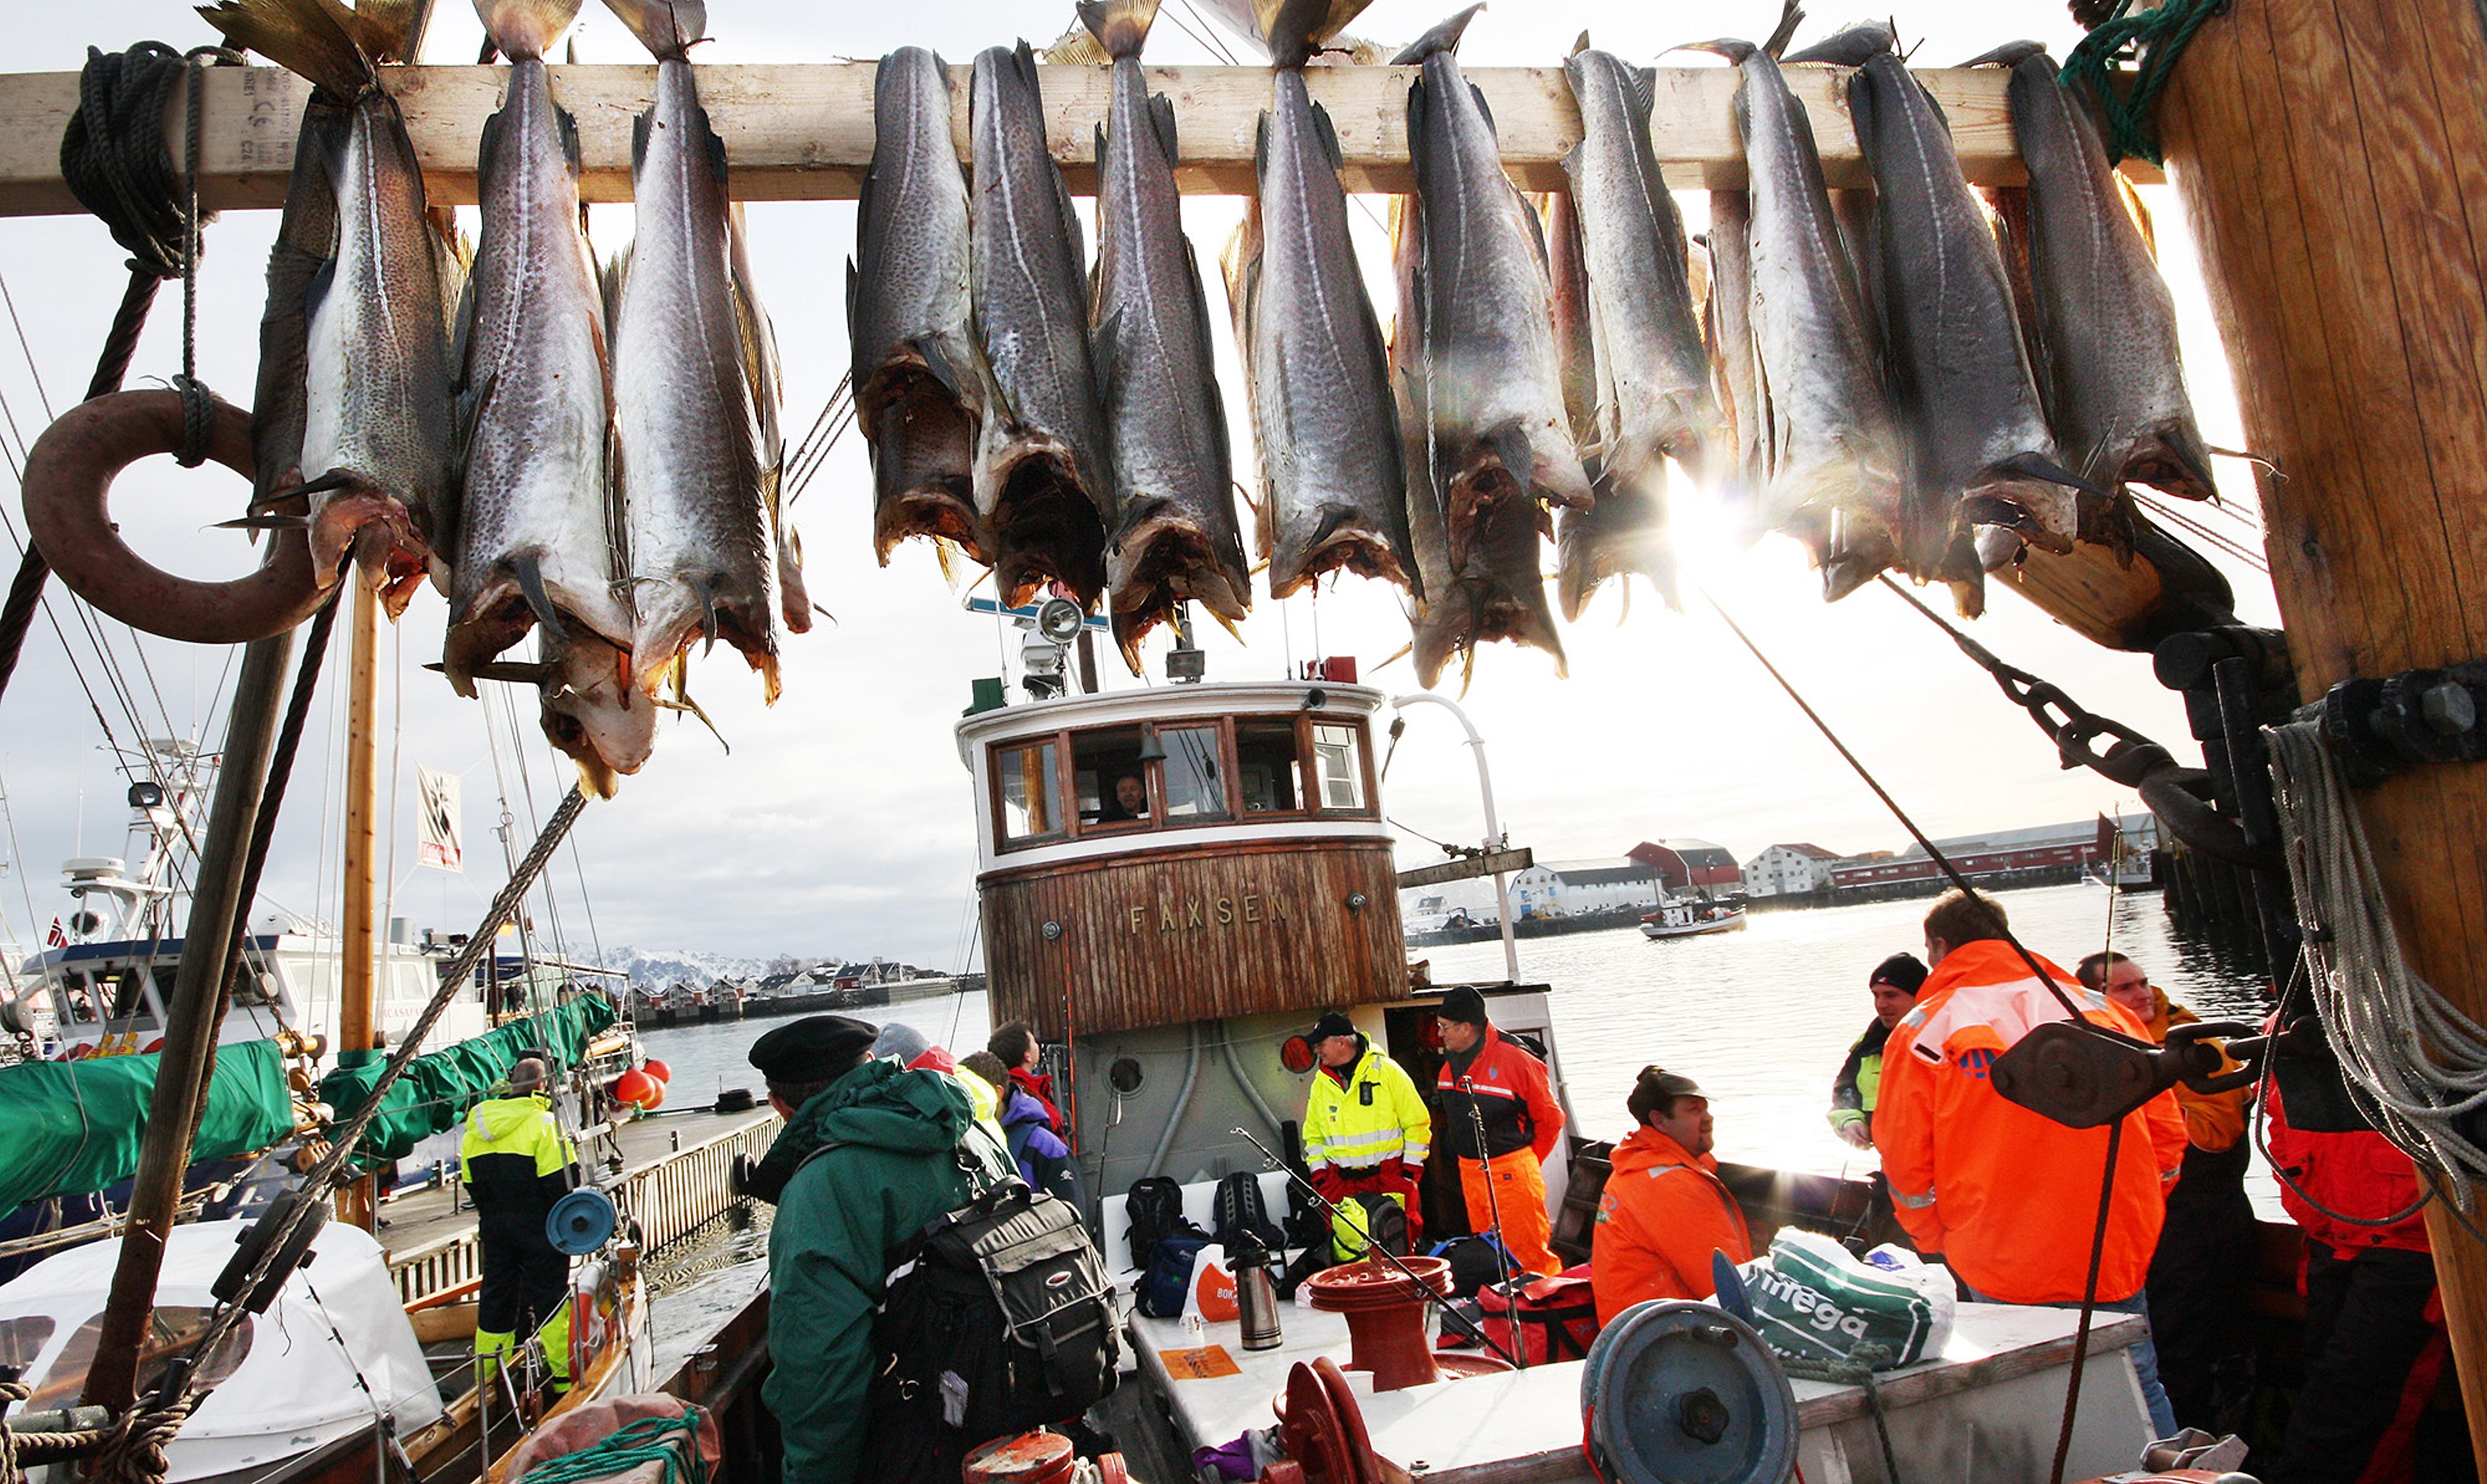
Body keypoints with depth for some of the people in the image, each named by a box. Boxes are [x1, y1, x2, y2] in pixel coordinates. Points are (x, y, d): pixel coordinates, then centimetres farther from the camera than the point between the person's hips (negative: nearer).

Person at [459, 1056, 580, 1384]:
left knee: (495, 1298, 14)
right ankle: (564, 1373, 8)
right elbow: (561, 1181, -16)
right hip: (540, 1230, -6)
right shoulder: (543, 1123, -14)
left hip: (494, 1230, 6)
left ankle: (488, 1377, 21)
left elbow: (471, 1184, 11)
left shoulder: (475, 1129, 7)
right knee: (550, 1296, 2)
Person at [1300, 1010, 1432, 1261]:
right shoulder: (1321, 1084, 10)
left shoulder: (1387, 1071, -4)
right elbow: (1314, 1135, 20)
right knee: (1346, 1247, -4)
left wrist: (1411, 1168, -4)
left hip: (1391, 1176, -4)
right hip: (1341, 1181, 4)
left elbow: (1417, 1122, 0)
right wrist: (1319, 1172, 8)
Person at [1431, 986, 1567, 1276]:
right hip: (1470, 1172, 7)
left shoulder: (1514, 1058, -16)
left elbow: (1550, 1118, -7)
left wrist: (1528, 1162, 2)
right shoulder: (1452, 1063, 6)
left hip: (1512, 1173, -7)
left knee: (1528, 1254, -4)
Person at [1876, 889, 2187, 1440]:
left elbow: (1906, 1165, -3)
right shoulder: (2101, 1011, 6)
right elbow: (2165, 1131, 8)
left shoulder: (1920, 1033, -4)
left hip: (2003, 1274, -3)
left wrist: (1940, 1244, 12)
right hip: (2118, 1258, 3)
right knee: (2137, 1392, 17)